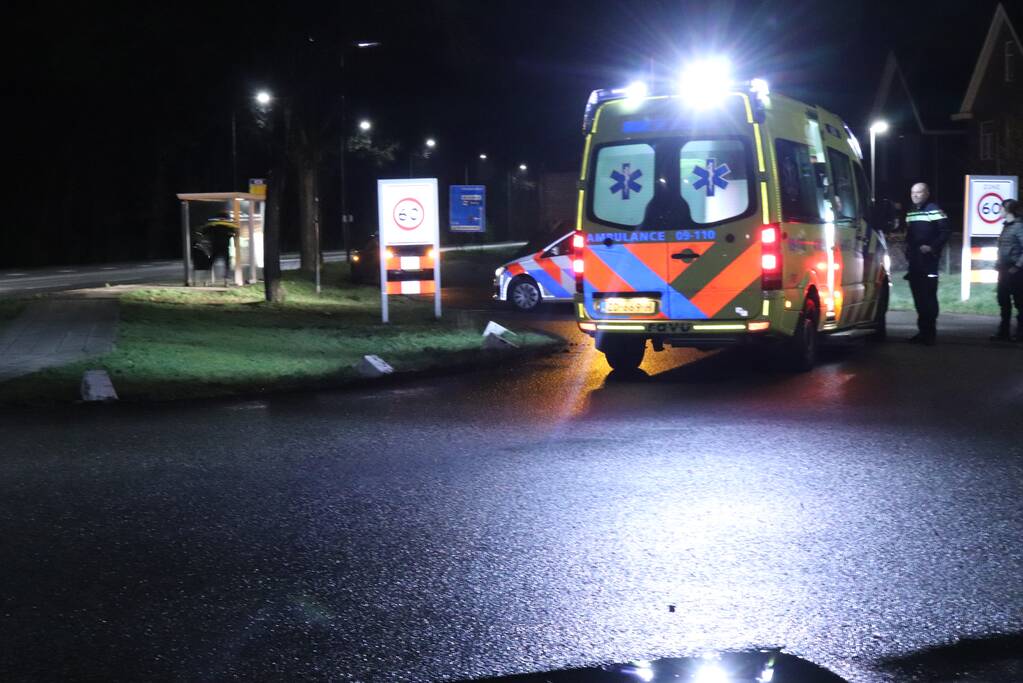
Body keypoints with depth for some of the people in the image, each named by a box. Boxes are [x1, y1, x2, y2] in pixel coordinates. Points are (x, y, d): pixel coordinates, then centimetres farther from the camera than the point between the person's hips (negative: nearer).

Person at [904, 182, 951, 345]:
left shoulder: (934, 210, -7)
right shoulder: (910, 213, 18)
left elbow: (945, 231, -11)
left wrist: (932, 247, -17)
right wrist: (908, 252, 15)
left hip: (928, 260, -8)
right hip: (914, 261, 8)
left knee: (928, 296, -10)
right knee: (918, 296, 9)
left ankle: (930, 333, -7)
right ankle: (923, 331, 15)